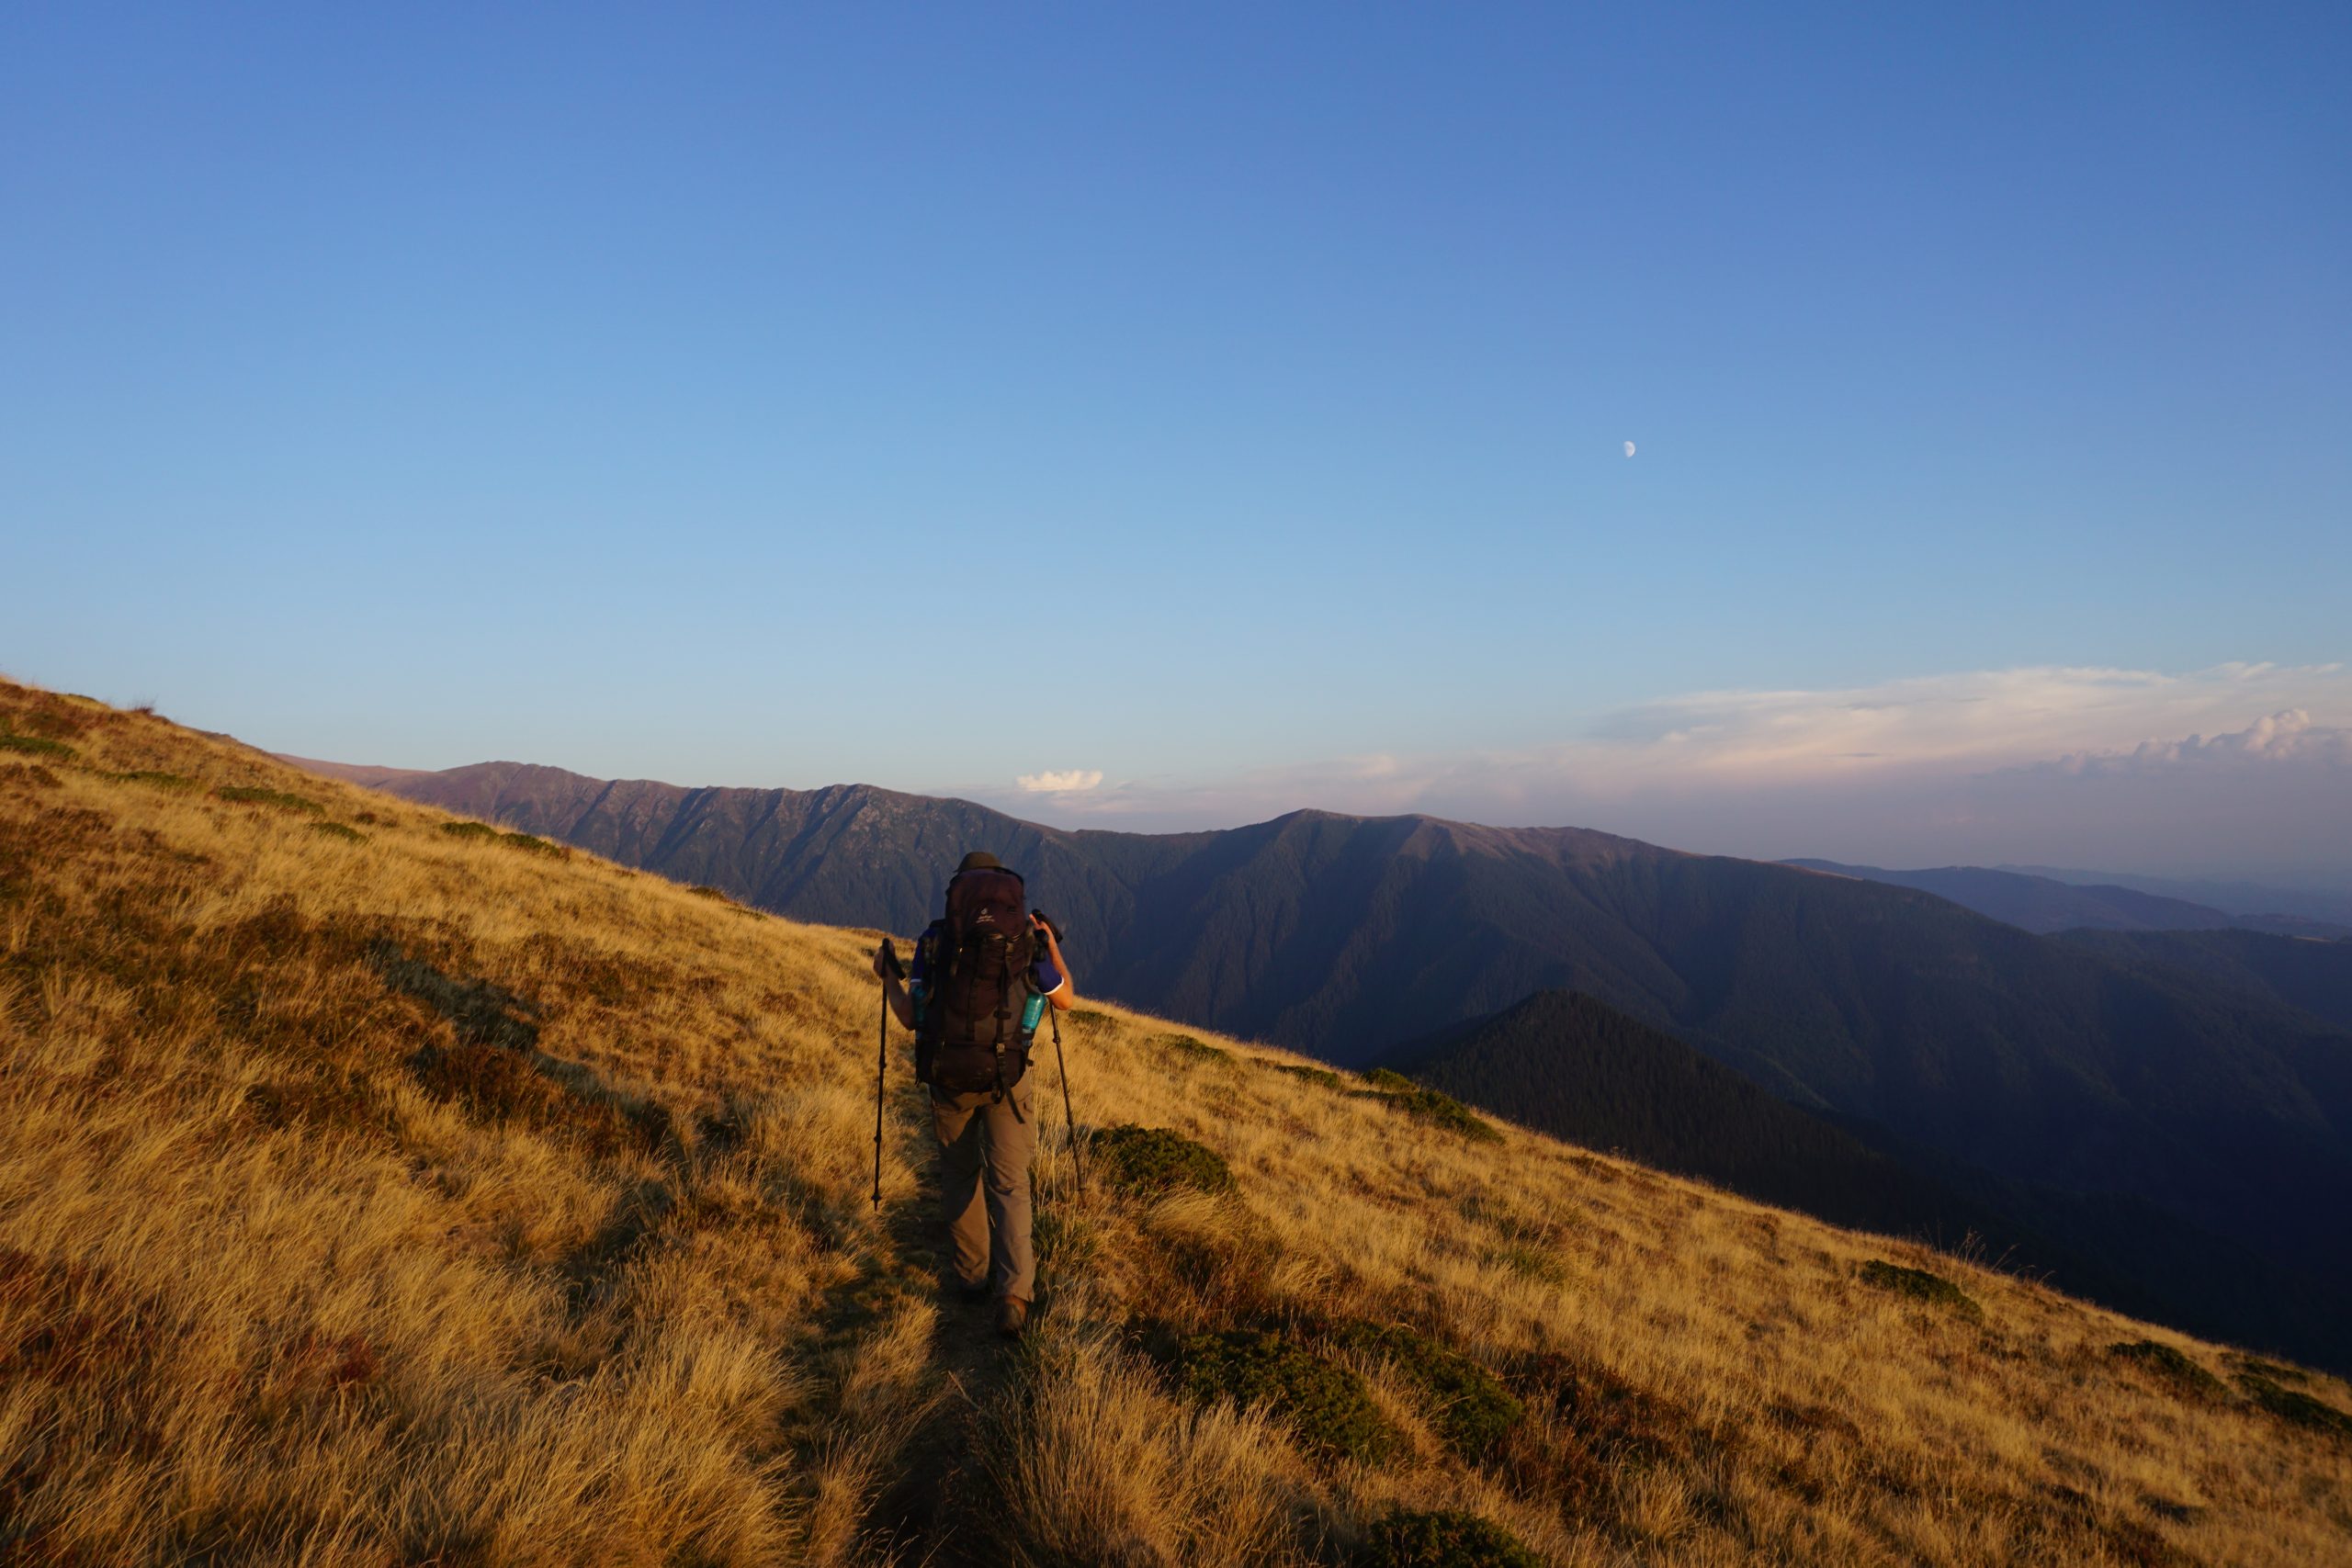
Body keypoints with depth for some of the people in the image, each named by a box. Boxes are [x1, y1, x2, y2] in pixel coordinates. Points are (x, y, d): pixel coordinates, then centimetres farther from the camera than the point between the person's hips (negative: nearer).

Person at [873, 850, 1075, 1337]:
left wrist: (888, 977, 19)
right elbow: (1065, 1001, 13)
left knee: (959, 1175, 20)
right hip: (1005, 1077, -1)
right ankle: (1013, 1292, -10)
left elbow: (911, 1017, 1)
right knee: (1009, 1184, 5)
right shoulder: (1028, 941, -1)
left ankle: (973, 1275, 32)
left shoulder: (935, 938, -2)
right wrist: (1052, 945, 25)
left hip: (947, 1077, 1)